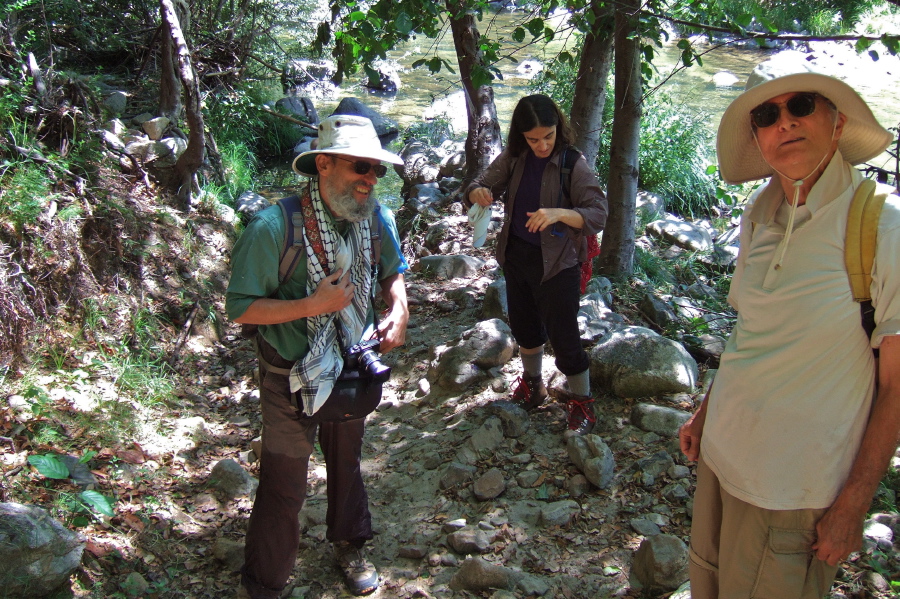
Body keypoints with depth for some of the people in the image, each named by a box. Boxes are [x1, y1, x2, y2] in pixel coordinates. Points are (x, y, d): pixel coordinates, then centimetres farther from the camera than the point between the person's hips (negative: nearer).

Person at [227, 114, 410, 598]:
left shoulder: (376, 219, -10)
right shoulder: (274, 228, -27)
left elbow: (392, 272, 10)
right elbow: (240, 307, -22)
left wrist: (398, 311, -10)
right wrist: (312, 305, -31)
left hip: (352, 371, 5)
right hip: (293, 381, -5)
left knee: (347, 463, 25)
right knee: (284, 487, 6)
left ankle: (349, 546, 51)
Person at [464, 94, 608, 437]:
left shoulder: (573, 164, -18)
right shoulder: (514, 159, -3)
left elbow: (598, 215, -21)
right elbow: (486, 184, 1)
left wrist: (559, 213, -40)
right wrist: (478, 193, -24)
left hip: (557, 263, -6)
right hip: (516, 255, 6)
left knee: (563, 336, -1)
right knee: (524, 327, 21)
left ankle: (582, 404, 17)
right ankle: (533, 386, 44)